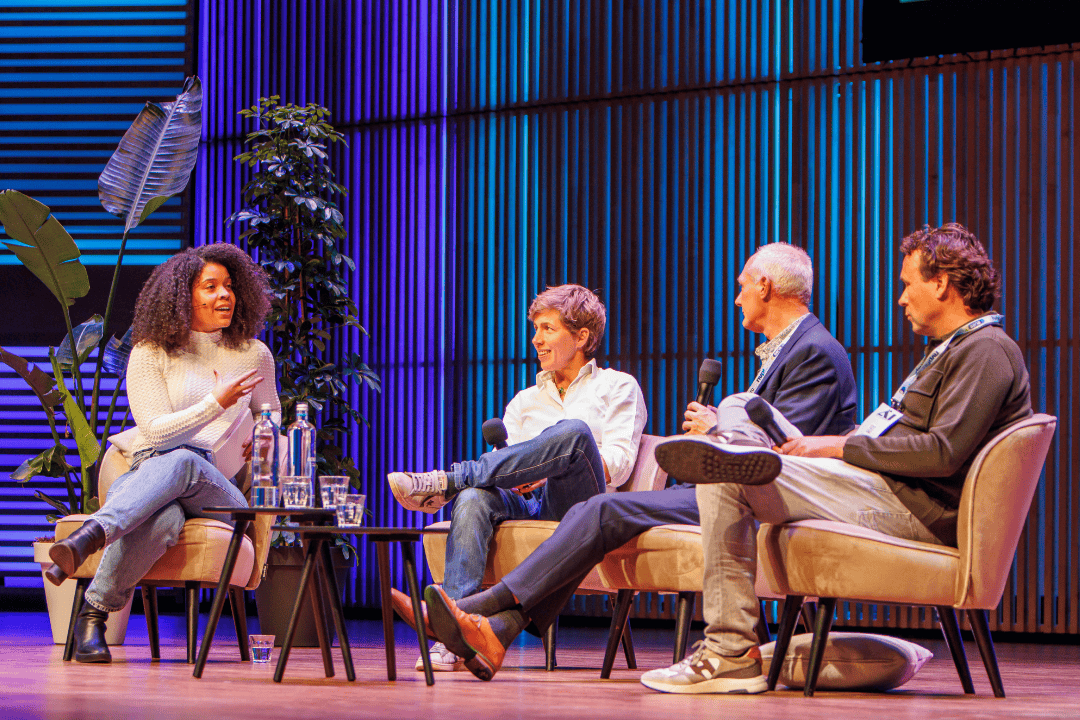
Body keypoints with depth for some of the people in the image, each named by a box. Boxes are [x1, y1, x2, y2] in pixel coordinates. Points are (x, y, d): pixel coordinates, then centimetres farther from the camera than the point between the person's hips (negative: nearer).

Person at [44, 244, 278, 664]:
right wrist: (215, 404, -15)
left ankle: (89, 537, -67)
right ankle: (93, 616, -51)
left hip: (219, 492, 1)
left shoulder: (254, 355, 18)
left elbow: (272, 416, 35)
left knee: (182, 462, -42)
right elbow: (156, 430, -4)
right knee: (163, 518, -44)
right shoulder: (151, 353, 8)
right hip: (146, 475, -1)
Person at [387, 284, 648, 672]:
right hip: (527, 505, 4)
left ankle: (449, 480, -33)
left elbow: (618, 464, 3)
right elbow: (508, 462, 18)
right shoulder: (525, 401, 33)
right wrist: (517, 480, -9)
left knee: (574, 431, -35)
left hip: (582, 505, -3)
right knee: (475, 499, -33)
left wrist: (547, 472, -13)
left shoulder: (618, 387, 19)